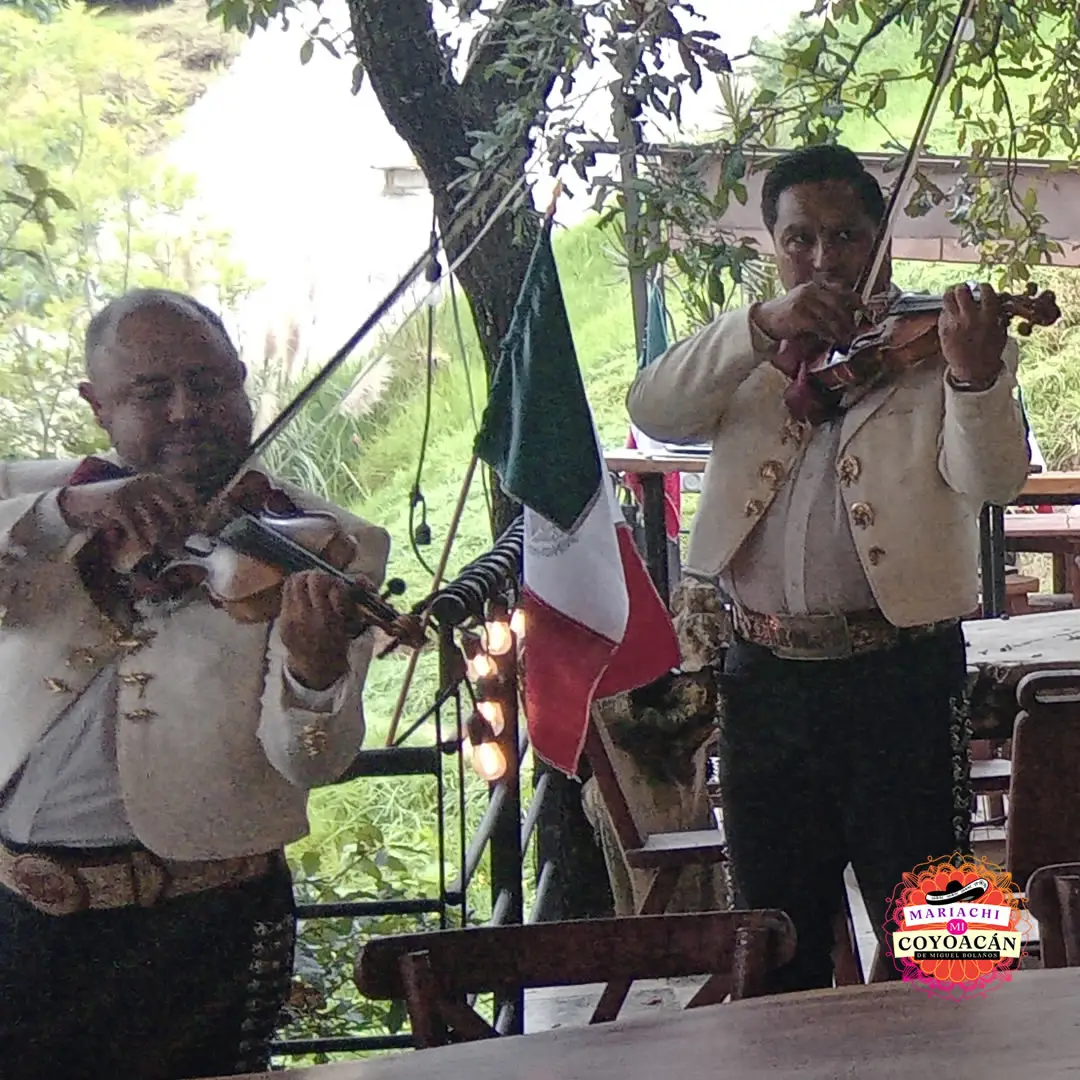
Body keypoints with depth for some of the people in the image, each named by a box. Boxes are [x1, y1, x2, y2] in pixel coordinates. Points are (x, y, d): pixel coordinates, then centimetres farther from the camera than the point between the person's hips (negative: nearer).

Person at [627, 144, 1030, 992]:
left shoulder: (934, 346, 1)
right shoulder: (751, 359, 12)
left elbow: (994, 481, -14)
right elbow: (653, 411, -5)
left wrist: (976, 377, -35)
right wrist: (760, 327, -18)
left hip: (900, 674, -3)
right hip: (765, 675, 4)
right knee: (777, 931, 15)